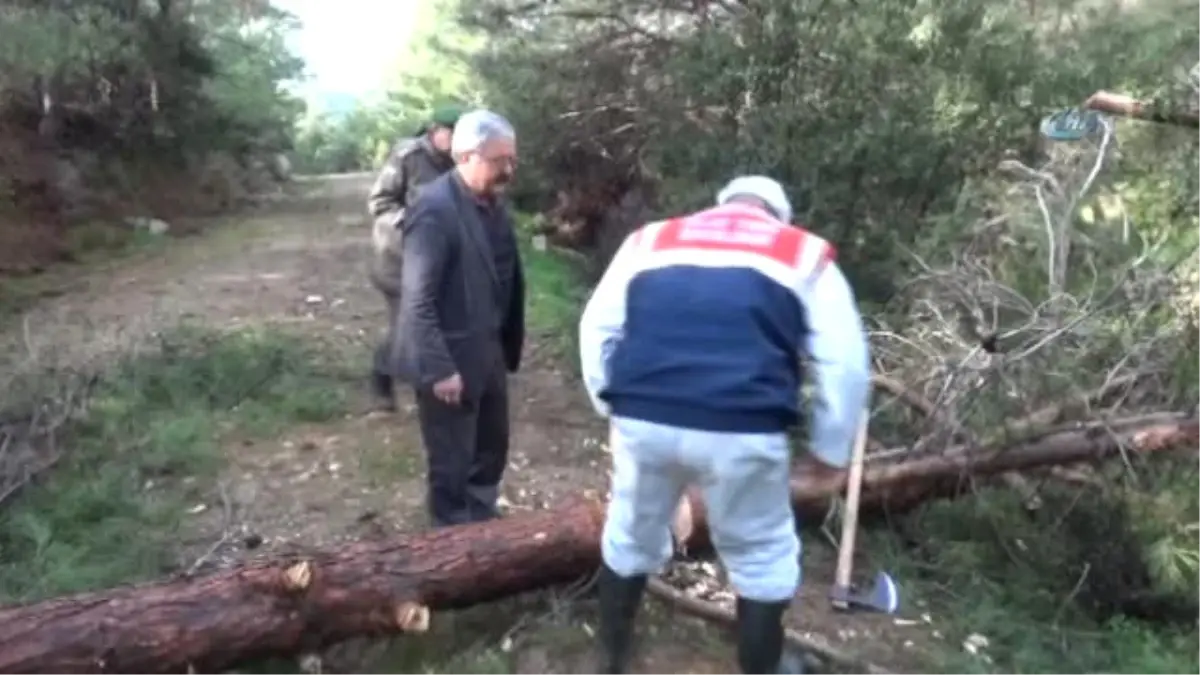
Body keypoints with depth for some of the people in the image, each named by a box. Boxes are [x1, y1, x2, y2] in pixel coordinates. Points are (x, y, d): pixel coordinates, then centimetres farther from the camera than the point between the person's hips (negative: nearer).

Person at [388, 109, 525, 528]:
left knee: (492, 449, 23)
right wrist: (439, 369, -24)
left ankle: (482, 524, 43)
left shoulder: (493, 203, 4)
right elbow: (418, 301, -24)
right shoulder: (434, 210, -22)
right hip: (450, 362, -9)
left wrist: (510, 347, 14)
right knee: (452, 465, 8)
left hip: (488, 354, 9)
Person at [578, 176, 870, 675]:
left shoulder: (649, 239, 19)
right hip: (741, 433, -2)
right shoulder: (804, 253, 15)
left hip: (644, 422, 3)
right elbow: (844, 361, 9)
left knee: (630, 540, 25)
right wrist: (831, 449, 19)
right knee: (762, 559, 20)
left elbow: (596, 329, 17)